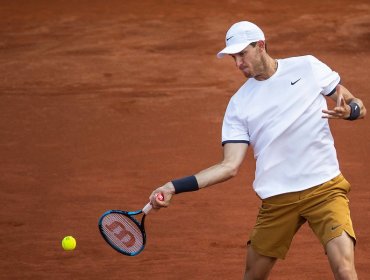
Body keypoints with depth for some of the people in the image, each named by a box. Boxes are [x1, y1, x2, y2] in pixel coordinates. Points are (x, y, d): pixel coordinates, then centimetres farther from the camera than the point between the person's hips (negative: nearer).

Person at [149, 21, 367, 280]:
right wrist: (174, 187, -8)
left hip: (325, 188, -3)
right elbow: (230, 166, 1)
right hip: (277, 198, 3)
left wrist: (349, 111, -16)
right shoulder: (239, 104, 7)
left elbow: (358, 107, 9)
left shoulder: (308, 67, 3)